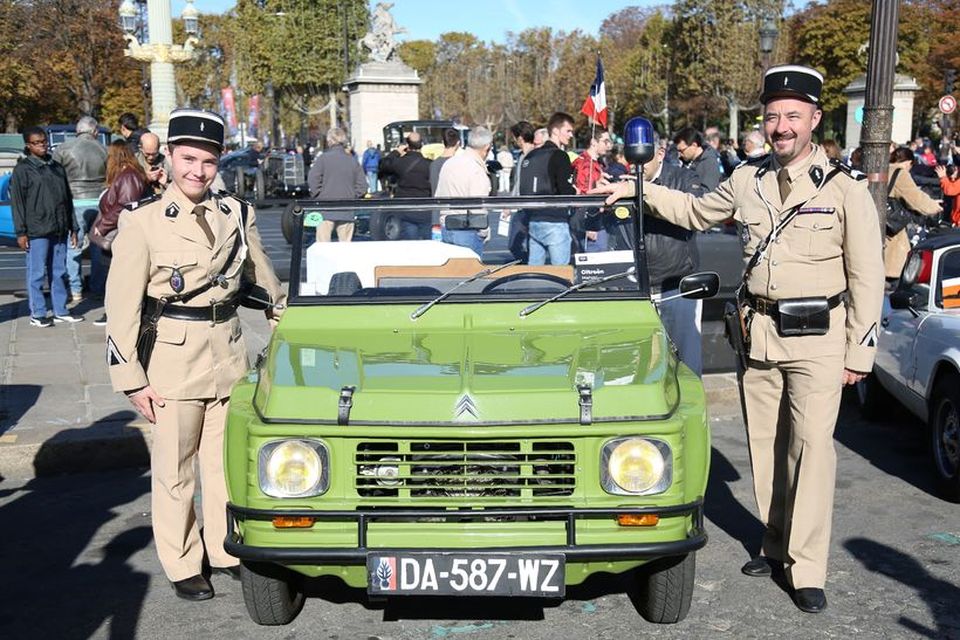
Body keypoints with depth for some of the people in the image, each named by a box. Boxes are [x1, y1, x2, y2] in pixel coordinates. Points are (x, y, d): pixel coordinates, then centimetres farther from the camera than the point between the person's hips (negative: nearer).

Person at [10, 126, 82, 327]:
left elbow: (68, 199, 19)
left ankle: (60, 311, 16)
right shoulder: (22, 169, -1)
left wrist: (73, 227, 16)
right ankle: (37, 314, 6)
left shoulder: (56, 167, 16)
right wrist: (21, 232, -10)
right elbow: (17, 202, -4)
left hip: (59, 230, 5)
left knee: (59, 272, 9)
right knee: (37, 273, 0)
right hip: (37, 231, -5)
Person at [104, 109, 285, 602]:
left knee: (226, 459, 12)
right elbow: (121, 305, -8)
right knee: (174, 466, 6)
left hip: (229, 350, 4)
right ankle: (182, 566, 20)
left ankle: (225, 550, 29)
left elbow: (263, 279, 18)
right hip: (173, 354, -3)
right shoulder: (143, 221, -7)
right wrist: (131, 378, -10)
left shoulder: (236, 214, 4)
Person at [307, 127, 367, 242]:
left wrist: (319, 196, 1)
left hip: (326, 210, -3)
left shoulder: (323, 158, -4)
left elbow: (312, 180, -10)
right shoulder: (352, 161, 5)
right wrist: (352, 197, 12)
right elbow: (362, 185, 4)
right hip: (347, 213, 3)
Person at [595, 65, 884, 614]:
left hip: (818, 337, -4)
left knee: (812, 445, -7)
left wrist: (859, 351, -5)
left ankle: (807, 569, 1)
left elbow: (867, 275, -3)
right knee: (765, 444, 10)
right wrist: (638, 190, 15)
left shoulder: (845, 186, -5)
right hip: (759, 330, 4)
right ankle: (777, 545, 25)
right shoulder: (748, 179, 7)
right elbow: (696, 212, 25)